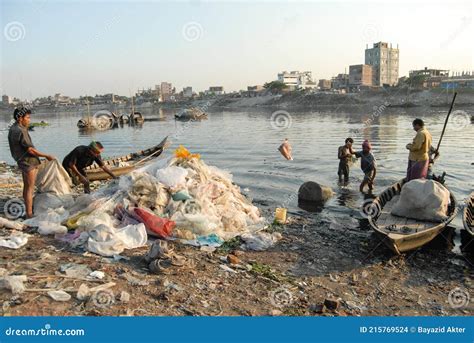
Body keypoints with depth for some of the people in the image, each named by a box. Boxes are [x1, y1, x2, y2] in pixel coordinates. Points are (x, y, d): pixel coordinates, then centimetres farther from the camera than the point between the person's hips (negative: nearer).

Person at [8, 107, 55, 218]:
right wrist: (47, 156, -13)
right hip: (28, 161, -10)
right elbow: (31, 150, -20)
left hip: (23, 161, 10)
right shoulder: (20, 131, -21)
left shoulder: (13, 129, 10)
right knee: (30, 188, -4)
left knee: (26, 187, 18)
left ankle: (28, 211, 28)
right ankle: (29, 214, 1)